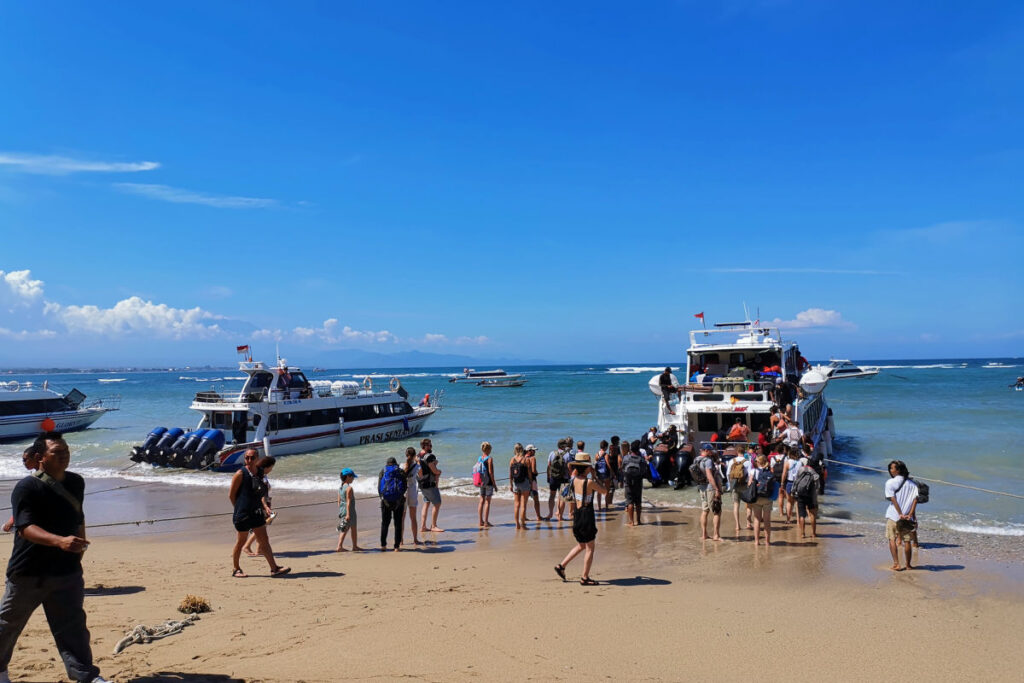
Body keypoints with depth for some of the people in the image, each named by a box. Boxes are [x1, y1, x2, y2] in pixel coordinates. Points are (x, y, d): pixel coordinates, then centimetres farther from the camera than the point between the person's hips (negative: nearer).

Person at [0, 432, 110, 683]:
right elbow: (25, 527, -27)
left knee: (72, 624, 2)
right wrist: (59, 541, -41)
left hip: (67, 570, 4)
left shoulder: (76, 483, 5)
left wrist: (80, 545, 19)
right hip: (28, 571, -4)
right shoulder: (26, 487, -15)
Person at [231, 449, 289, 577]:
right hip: (243, 514, -6)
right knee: (241, 541, 6)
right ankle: (236, 569, 22)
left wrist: (264, 508, 14)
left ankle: (274, 568, 2)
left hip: (256, 513, 6)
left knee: (264, 541, 3)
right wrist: (239, 509, -4)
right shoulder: (240, 474, -10)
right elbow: (231, 495, -7)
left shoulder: (259, 473, 10)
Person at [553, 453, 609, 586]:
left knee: (581, 546, 24)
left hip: (576, 515, 7)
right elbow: (605, 491, -2)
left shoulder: (574, 479, 0)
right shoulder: (590, 482, -18)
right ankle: (585, 578, 9)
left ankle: (561, 565, 23)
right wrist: (597, 483, 12)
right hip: (587, 516, -7)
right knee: (589, 549, 5)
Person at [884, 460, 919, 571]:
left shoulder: (890, 483, -4)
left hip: (893, 515, -3)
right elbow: (915, 499, -3)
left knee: (892, 539, 6)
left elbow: (893, 499, -13)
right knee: (907, 541, 11)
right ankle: (908, 565, 19)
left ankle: (896, 564, -2)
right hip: (908, 517, 3)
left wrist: (900, 514, -14)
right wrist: (910, 514, -9)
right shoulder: (911, 483, 7)